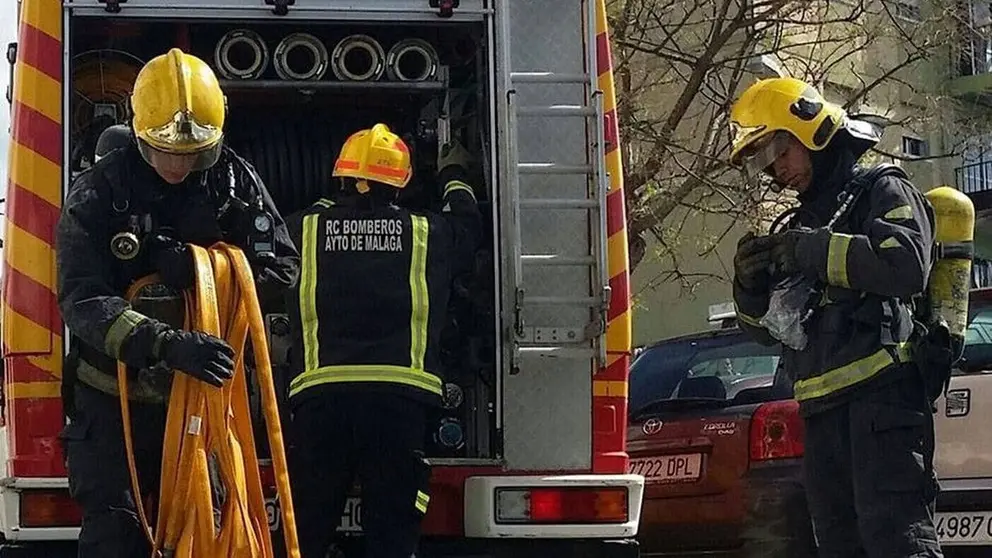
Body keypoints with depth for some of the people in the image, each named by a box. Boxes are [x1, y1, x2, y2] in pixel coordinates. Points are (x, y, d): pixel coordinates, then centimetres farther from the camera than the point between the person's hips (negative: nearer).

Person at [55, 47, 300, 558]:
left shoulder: (235, 181, -4)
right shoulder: (97, 193, -14)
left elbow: (282, 266, -5)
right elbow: (83, 303, -24)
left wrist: (200, 266, -21)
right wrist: (167, 343, -39)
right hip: (115, 397, -2)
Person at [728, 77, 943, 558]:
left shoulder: (883, 192, 5)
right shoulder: (804, 223, 27)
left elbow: (908, 262, -17)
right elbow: (765, 328, 28)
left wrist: (814, 251, -14)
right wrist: (751, 283, 6)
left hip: (882, 395, -8)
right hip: (824, 409, 8)